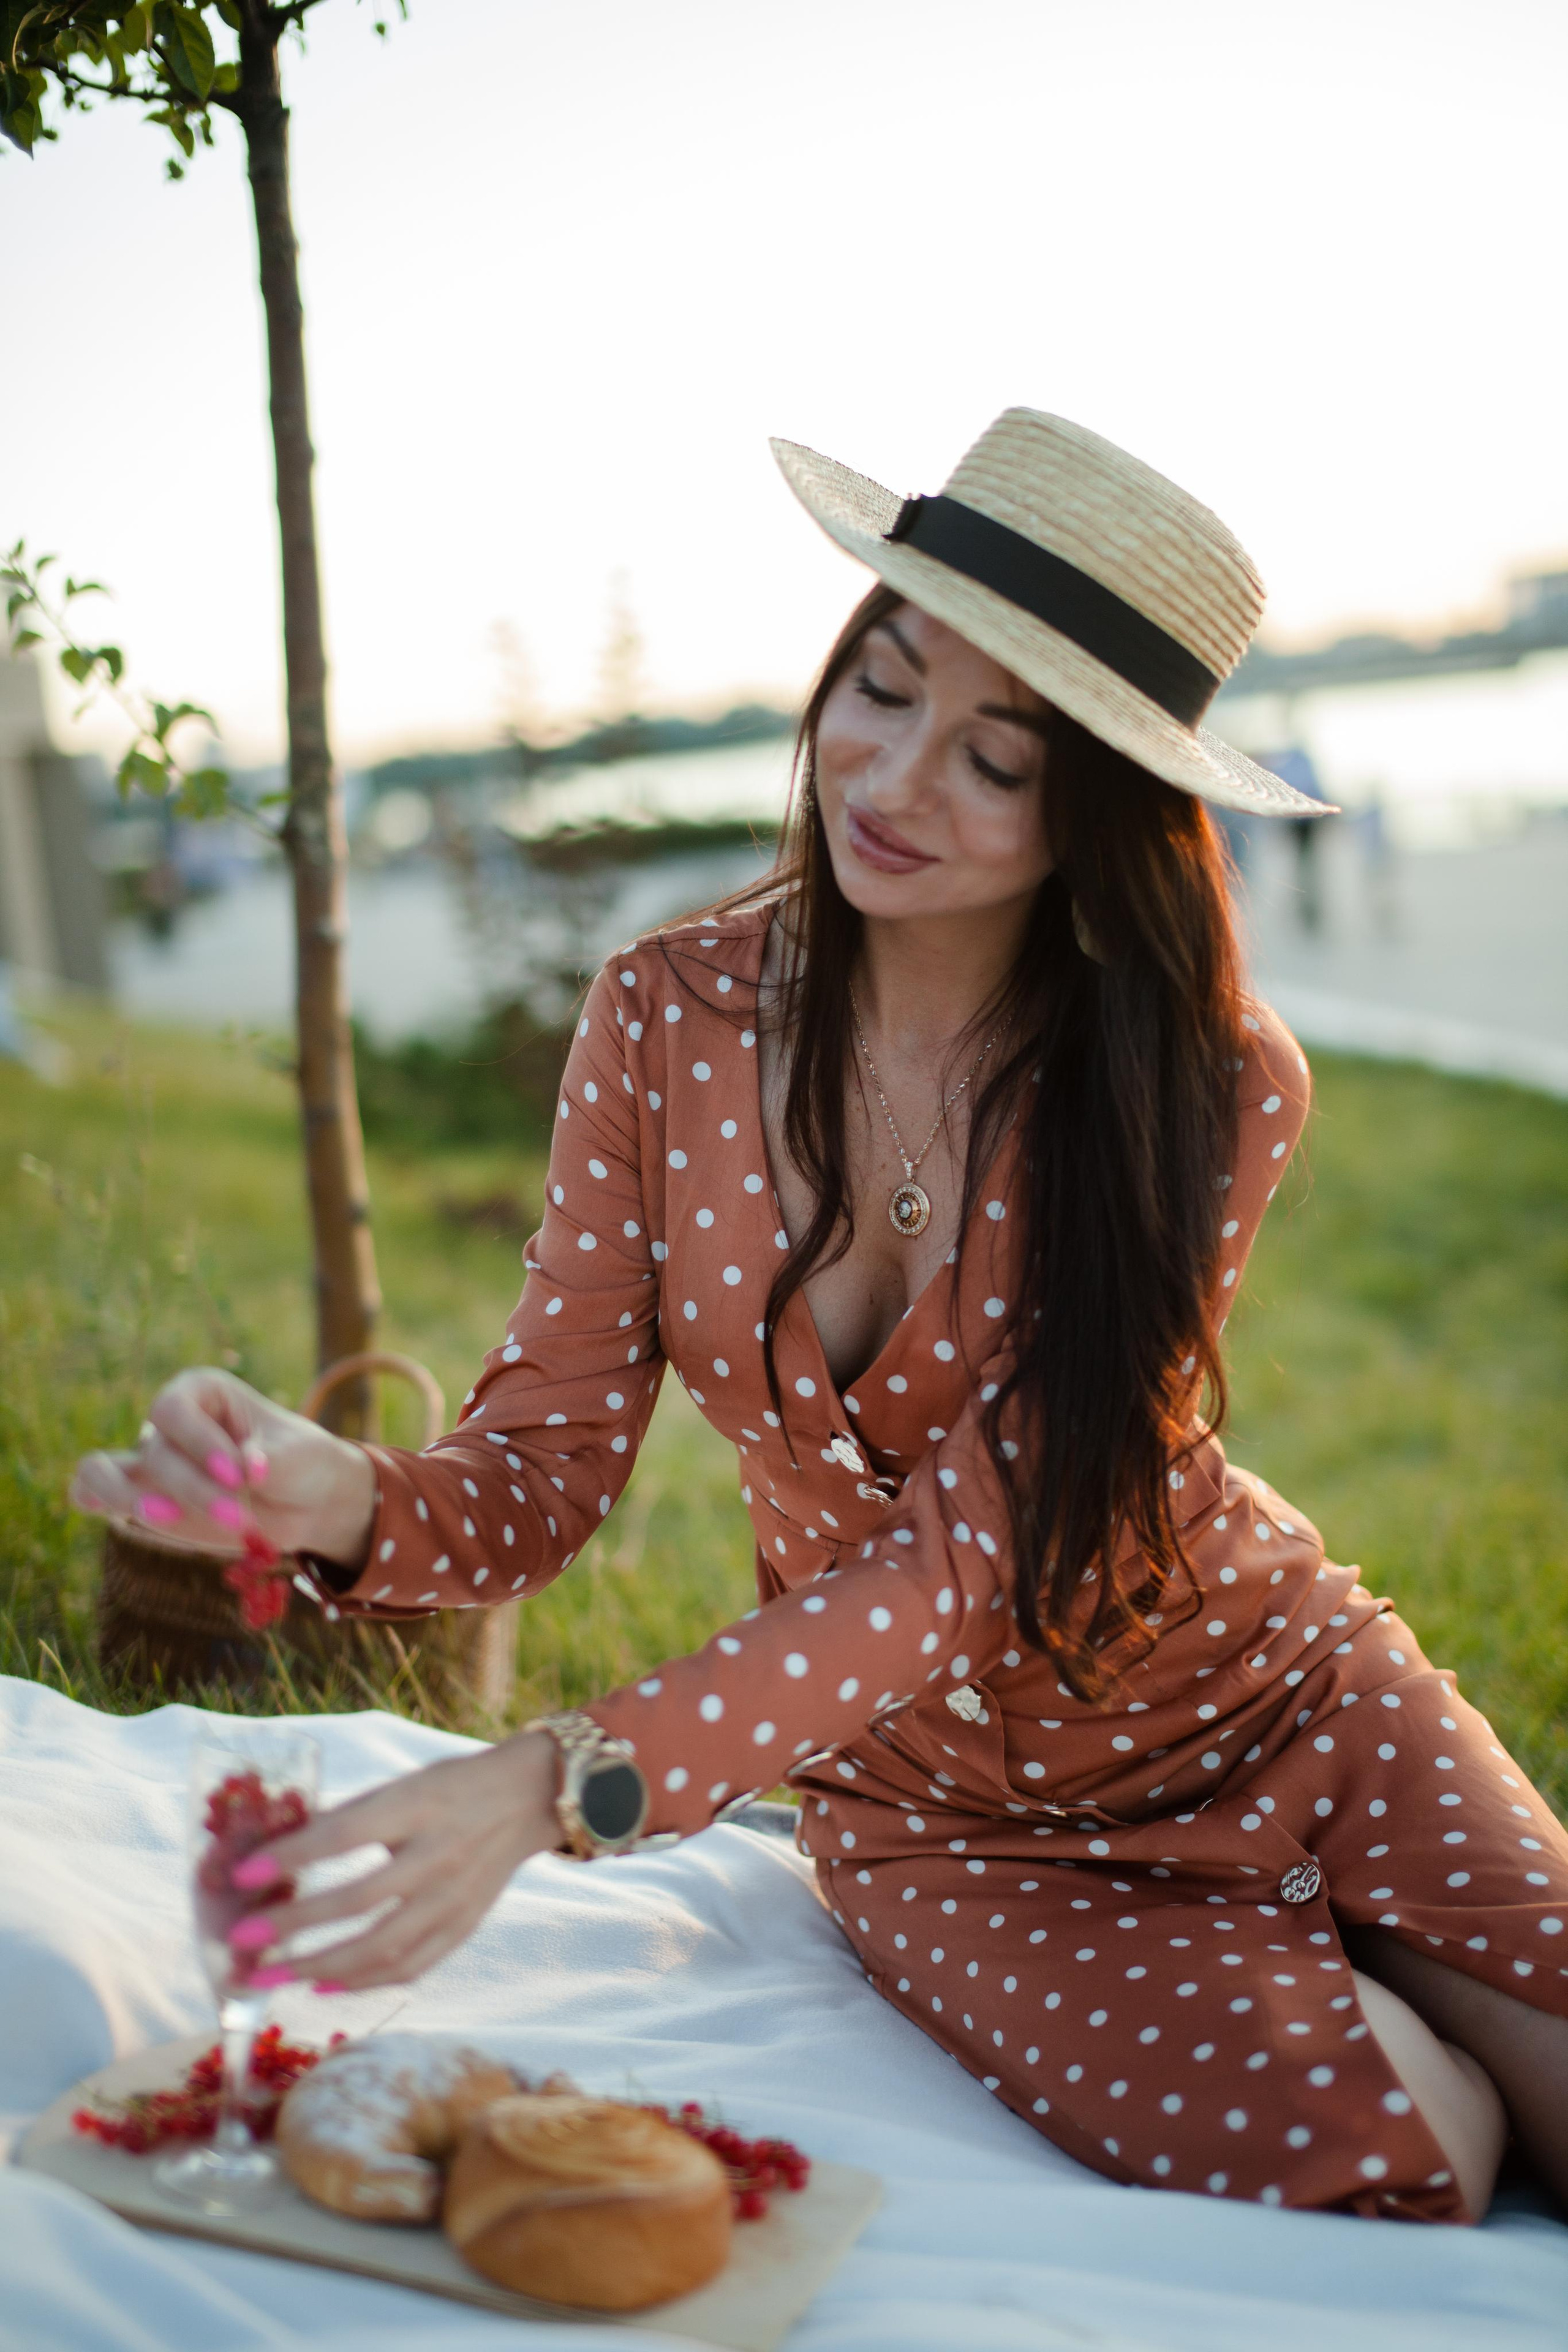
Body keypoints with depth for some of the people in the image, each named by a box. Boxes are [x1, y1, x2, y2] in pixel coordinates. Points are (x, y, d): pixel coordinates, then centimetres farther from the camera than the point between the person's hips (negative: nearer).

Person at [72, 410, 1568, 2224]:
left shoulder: (1212, 1087, -19)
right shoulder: (668, 1021, -12)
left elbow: (966, 1558, -24)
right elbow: (544, 1471, -10)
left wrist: (565, 1784, -36)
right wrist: (347, 1501, -33)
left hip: (1277, 1712, 0)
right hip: (946, 1827, 0)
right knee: (1363, 2173, -22)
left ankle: (1380, 2003, 16)